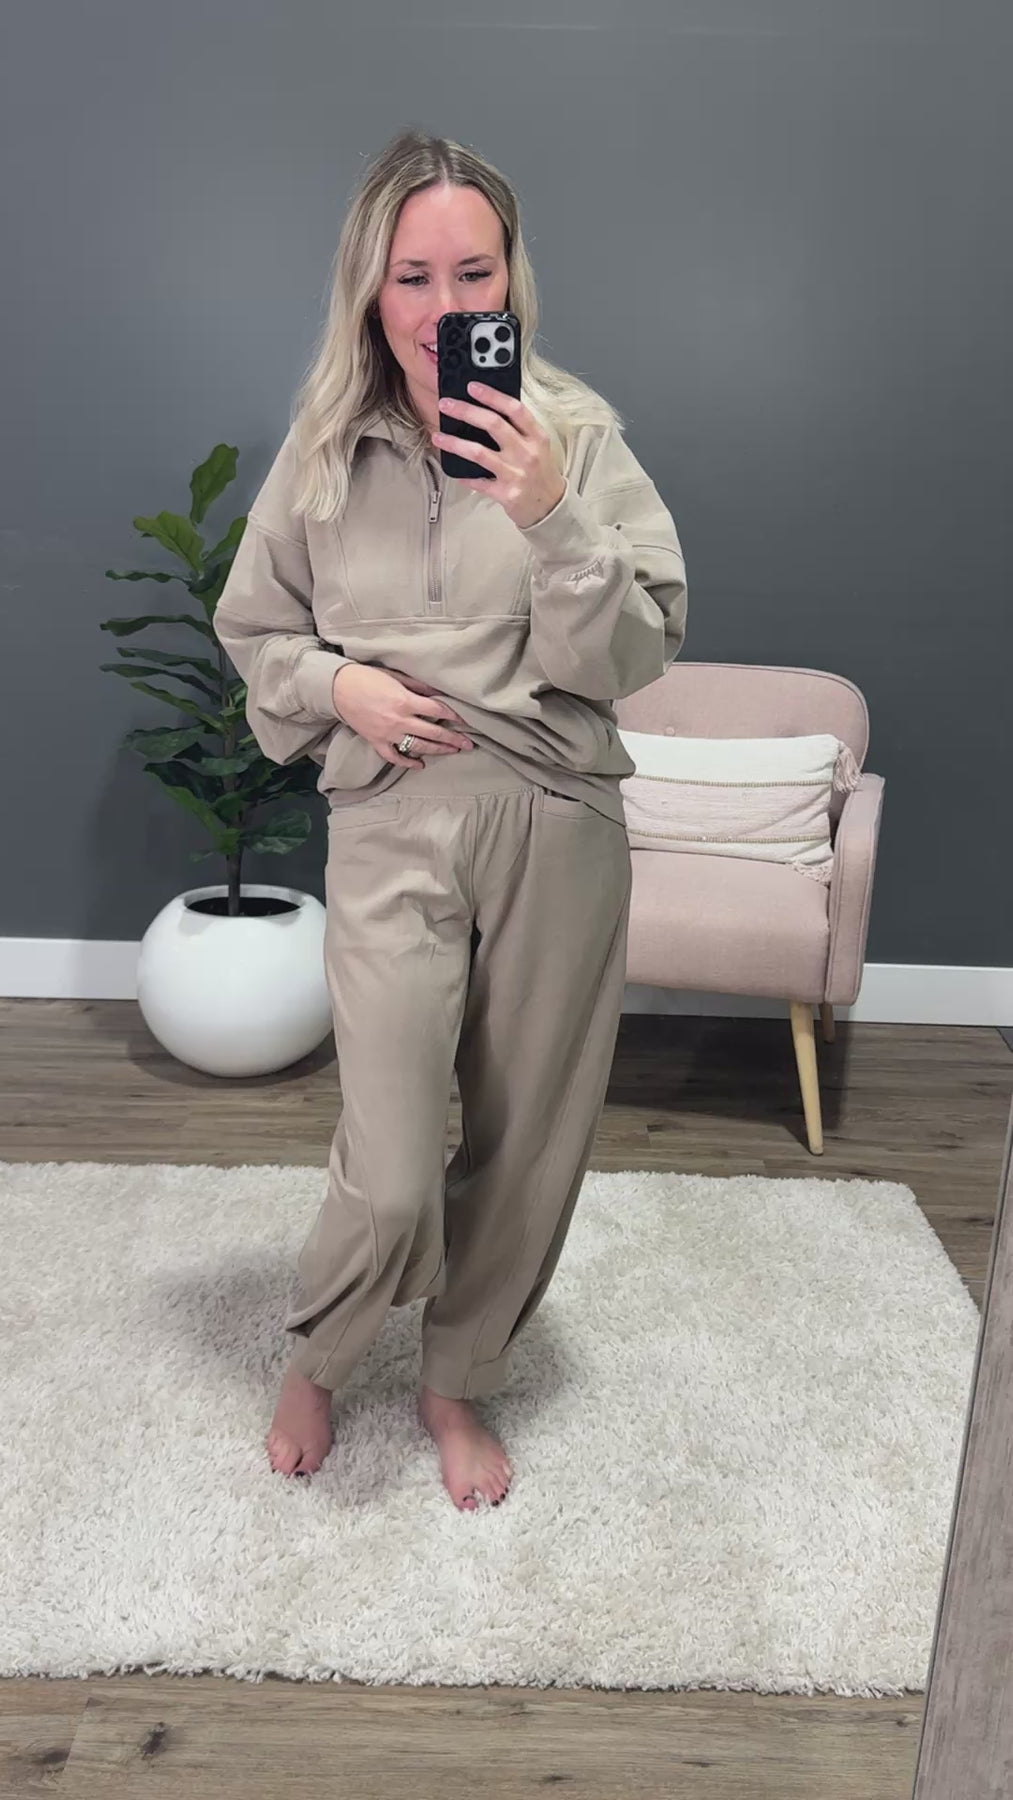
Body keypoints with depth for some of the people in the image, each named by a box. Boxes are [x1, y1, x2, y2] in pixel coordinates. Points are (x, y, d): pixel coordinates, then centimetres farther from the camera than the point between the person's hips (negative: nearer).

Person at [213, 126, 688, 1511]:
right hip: (392, 825, 0)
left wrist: (551, 517, -20)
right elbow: (252, 631, 14)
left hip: (557, 823, 1)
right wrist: (337, 685, -6)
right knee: (390, 1177, -6)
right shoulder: (326, 447, 4)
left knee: (525, 1145, 11)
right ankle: (317, 1359, 30)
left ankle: (458, 1385, 39)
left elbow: (643, 650, -6)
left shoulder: (576, 432, -1)